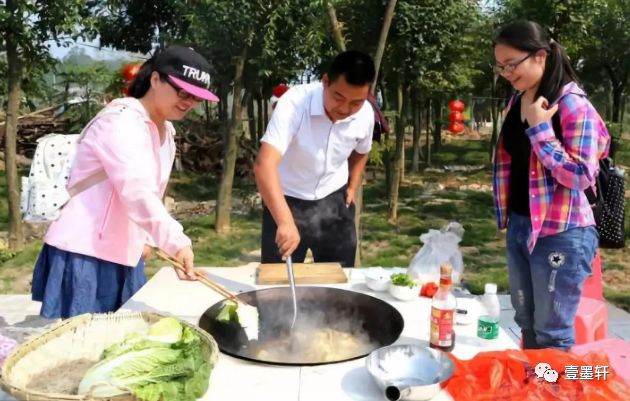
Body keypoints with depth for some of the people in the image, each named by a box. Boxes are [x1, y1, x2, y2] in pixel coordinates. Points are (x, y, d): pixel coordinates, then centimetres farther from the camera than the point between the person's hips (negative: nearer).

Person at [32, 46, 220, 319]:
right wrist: (177, 242, -42)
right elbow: (136, 193, -32)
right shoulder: (120, 122, -18)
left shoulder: (165, 131, 11)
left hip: (124, 256, 9)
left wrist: (145, 238, 8)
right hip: (84, 253, -8)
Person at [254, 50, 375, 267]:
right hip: (288, 200, -3)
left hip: (334, 201, 4)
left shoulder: (366, 114, -13)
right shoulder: (294, 102, -29)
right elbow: (265, 165, -40)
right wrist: (285, 222, -50)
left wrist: (352, 186, 3)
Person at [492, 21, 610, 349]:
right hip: (518, 226, 7)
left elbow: (581, 176, -20)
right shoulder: (517, 101, 7)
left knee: (552, 332, 4)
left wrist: (539, 129, -23)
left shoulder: (573, 104, -15)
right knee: (526, 323, 19)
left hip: (560, 234, -7)